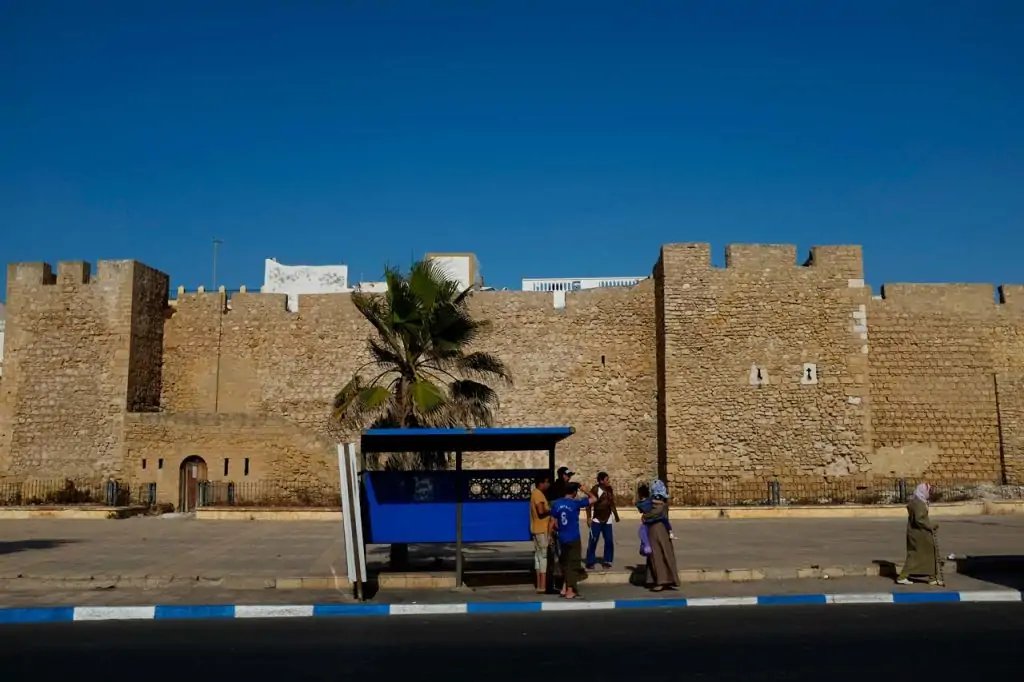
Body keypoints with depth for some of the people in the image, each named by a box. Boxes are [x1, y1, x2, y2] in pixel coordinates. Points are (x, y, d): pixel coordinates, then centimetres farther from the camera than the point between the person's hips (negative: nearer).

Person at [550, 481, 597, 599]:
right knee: (573, 564, 1)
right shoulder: (576, 503, -14)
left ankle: (566, 588, 23)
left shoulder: (556, 504, 1)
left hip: (562, 538, 6)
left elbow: (554, 522, 6)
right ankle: (570, 591, 2)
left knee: (565, 563, 18)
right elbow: (594, 499, -9)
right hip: (573, 538, -5)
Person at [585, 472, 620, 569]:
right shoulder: (595, 489, -13)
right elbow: (589, 504, -13)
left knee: (609, 541, 4)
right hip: (596, 520, -5)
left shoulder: (610, 489, 6)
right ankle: (590, 562, 2)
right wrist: (589, 518, -17)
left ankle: (607, 561, 15)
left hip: (607, 520, 5)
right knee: (593, 541, -5)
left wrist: (616, 515, 20)